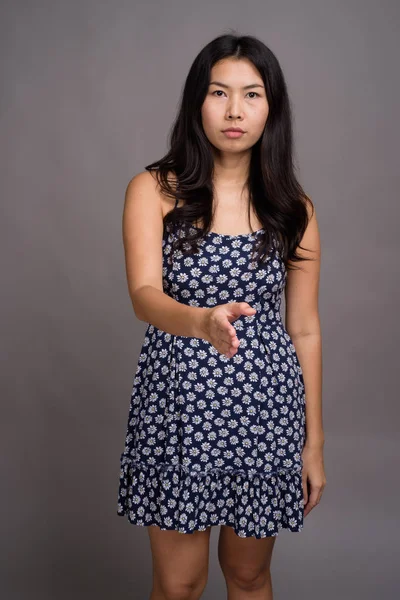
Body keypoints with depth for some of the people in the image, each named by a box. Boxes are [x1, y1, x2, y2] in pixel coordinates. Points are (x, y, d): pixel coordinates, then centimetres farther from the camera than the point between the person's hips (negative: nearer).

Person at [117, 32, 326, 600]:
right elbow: (144, 294, -20)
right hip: (179, 402, -1)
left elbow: (304, 330, 3)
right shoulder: (154, 190, -6)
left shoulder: (293, 208, 0)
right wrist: (202, 322, -42)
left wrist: (314, 443, 5)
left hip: (265, 406, 2)